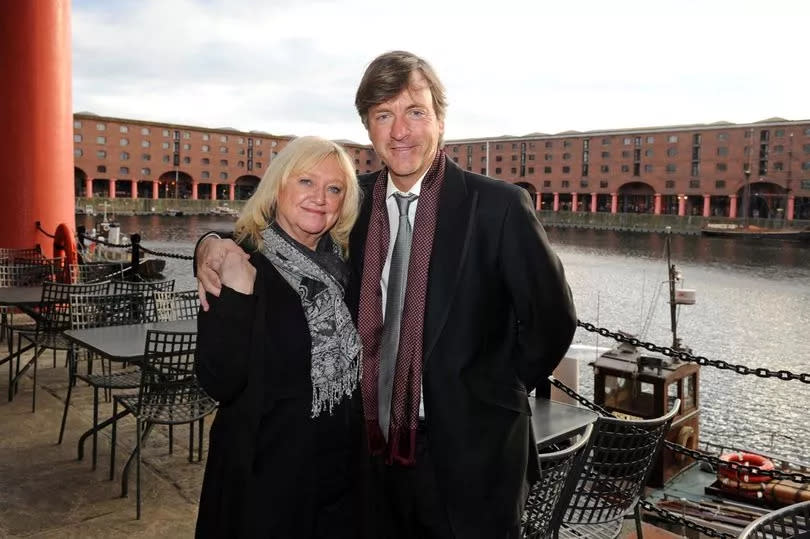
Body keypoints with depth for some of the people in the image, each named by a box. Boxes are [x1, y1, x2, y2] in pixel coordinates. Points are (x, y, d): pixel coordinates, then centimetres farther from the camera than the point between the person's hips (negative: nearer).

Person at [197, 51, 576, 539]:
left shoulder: (498, 206, -13)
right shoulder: (355, 201, 1)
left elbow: (552, 317, -8)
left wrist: (504, 388, 1)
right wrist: (216, 246, -9)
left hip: (469, 450, -4)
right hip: (375, 446, 4)